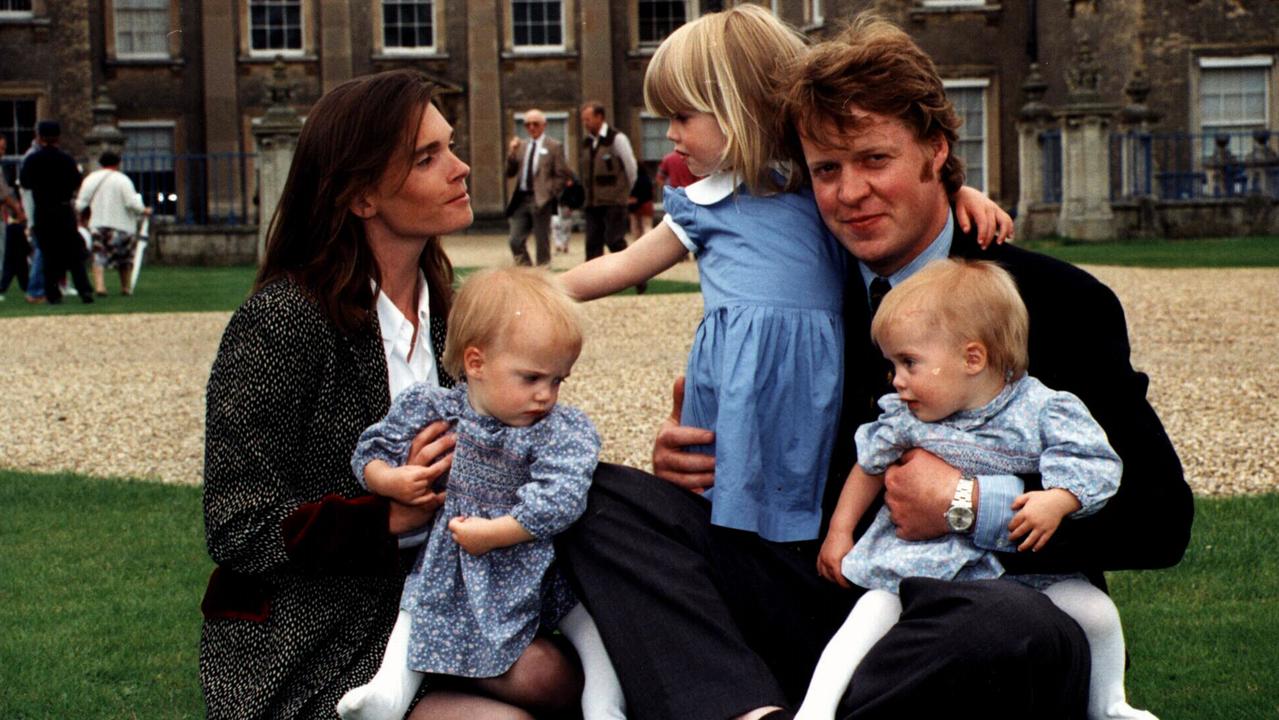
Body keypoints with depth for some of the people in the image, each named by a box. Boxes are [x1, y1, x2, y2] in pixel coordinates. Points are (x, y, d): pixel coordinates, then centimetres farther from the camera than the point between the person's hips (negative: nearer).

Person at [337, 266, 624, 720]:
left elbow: (560, 498, -26)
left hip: (536, 570, -2)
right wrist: (389, 481, -19)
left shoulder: (562, 431, -13)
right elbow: (372, 451, 3)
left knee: (591, 614, -14)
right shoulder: (429, 409, -6)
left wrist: (494, 533, -28)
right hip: (446, 568, 2)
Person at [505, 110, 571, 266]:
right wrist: (511, 153, -2)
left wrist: (549, 193, -11)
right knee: (516, 241, -1)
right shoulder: (521, 146, 14)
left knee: (542, 243, 0)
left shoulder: (554, 146, 0)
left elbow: (562, 175, -3)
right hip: (521, 199, 5)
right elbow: (510, 173, 12)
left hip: (541, 200, -5)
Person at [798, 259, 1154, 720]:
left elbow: (1097, 464, -15)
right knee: (875, 608, -22)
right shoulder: (903, 419, -3)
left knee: (1095, 611, -12)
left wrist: (1057, 501, -32)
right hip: (923, 561, 1)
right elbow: (869, 467, 13)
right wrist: (839, 532, 15)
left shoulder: (1041, 411, -12)